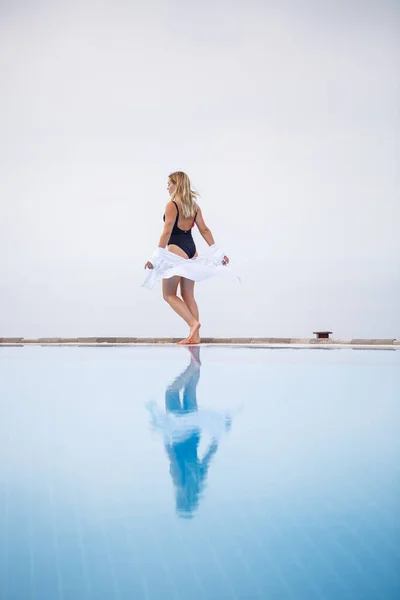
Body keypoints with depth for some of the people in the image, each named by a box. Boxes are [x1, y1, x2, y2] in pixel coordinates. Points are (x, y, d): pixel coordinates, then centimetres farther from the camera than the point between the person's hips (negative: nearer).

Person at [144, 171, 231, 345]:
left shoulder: (172, 205, -11)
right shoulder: (194, 205, 11)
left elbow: (167, 232, -18)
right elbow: (204, 230, 10)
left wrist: (156, 257, -20)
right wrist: (219, 252, 12)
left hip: (177, 250, -8)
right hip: (191, 249, 8)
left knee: (169, 294, 1)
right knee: (188, 295, 11)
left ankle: (193, 323, -15)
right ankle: (195, 335, 10)